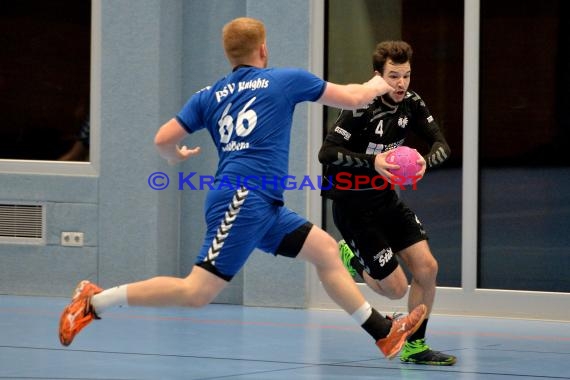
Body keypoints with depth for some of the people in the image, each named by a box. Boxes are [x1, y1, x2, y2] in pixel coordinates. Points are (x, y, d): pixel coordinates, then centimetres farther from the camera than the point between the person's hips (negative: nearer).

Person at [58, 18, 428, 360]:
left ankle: (384, 332, 15)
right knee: (197, 292, -13)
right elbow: (352, 98, 11)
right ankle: (95, 301, -12)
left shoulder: (210, 95, 14)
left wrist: (177, 156, 30)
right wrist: (376, 86, 33)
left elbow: (163, 140, 7)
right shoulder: (286, 79, 2)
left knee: (326, 249, 13)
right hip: (242, 200, -9)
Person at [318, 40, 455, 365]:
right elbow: (327, 153, -25)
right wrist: (372, 161, -38)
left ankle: (414, 345, 12)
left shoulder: (411, 104, -3)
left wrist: (425, 162, -28)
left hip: (387, 199, 6)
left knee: (427, 268, -6)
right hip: (353, 207, -6)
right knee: (396, 288, -6)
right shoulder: (361, 109, -21)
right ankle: (351, 257, 25)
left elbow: (441, 144, -5)